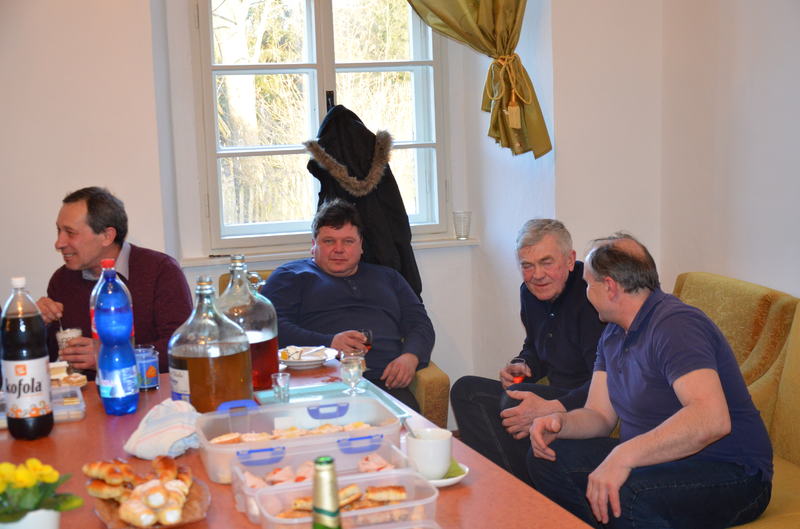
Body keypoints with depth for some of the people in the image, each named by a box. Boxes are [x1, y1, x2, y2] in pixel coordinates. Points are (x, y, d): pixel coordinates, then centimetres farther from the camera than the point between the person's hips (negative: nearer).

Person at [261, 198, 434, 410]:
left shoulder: (387, 276, 31)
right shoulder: (290, 276, 18)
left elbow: (420, 323, 25)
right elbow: (273, 327, 2)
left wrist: (410, 358, 1)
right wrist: (329, 343, -13)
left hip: (386, 383, 3)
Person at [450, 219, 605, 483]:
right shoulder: (530, 293, 7)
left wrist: (553, 409, -38)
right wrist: (525, 367, 4)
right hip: (558, 393, 10)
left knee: (514, 398, -30)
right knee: (466, 390, -1)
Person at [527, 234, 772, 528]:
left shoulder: (675, 325, -20)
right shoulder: (613, 335, 12)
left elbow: (712, 419, -34)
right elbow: (600, 415, 12)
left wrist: (624, 455, -39)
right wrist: (560, 422, -10)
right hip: (656, 458, 9)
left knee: (625, 497, -37)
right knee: (546, 458, 2)